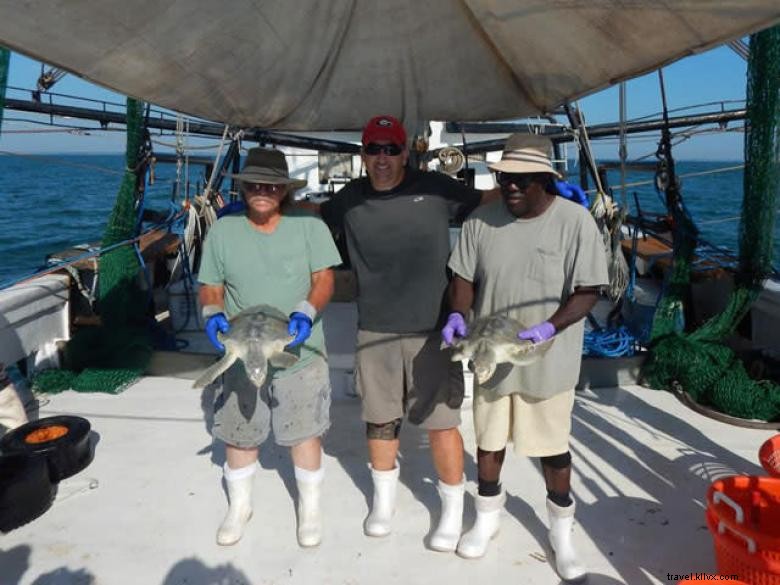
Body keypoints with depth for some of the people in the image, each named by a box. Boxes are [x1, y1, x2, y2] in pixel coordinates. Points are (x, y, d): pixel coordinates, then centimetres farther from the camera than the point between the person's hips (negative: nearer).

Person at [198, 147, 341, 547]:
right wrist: (212, 314, -15)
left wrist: (306, 312, -24)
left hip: (300, 354, -1)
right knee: (239, 435, 13)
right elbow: (210, 288, 6)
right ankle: (239, 506, 38)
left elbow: (323, 279, -6)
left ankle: (309, 508, 31)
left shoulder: (309, 226, -4)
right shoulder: (222, 231, 1)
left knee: (305, 433, 7)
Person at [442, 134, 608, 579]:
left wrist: (549, 328, -26)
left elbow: (589, 291, -13)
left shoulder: (575, 220, -13)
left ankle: (562, 533, 35)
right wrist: (458, 314, -15)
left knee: (554, 447, 12)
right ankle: (488, 517, 41)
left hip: (548, 362, -3)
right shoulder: (482, 221, -4)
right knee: (489, 440, 17)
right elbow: (464, 277, 4)